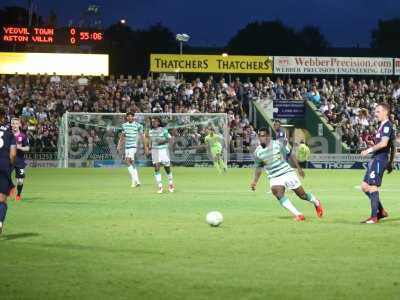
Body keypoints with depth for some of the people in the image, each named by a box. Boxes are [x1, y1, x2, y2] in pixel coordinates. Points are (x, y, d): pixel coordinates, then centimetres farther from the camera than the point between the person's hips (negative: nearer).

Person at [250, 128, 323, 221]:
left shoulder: (277, 144, -9)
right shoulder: (257, 152, -4)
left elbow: (290, 155, 3)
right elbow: (259, 167, 11)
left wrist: (298, 168, 5)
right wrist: (255, 181, 2)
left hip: (287, 172, -1)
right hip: (274, 177, 1)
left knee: (302, 194, 2)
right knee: (278, 194, -25)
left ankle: (316, 203, 34)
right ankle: (298, 215, -23)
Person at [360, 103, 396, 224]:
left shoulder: (387, 125, -12)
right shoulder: (382, 125, 18)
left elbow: (383, 143, -23)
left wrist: (370, 150, -16)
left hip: (380, 159, -10)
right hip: (375, 159, 10)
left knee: (372, 187, -9)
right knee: (364, 186, 11)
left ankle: (374, 217, -5)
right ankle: (381, 211, 17)